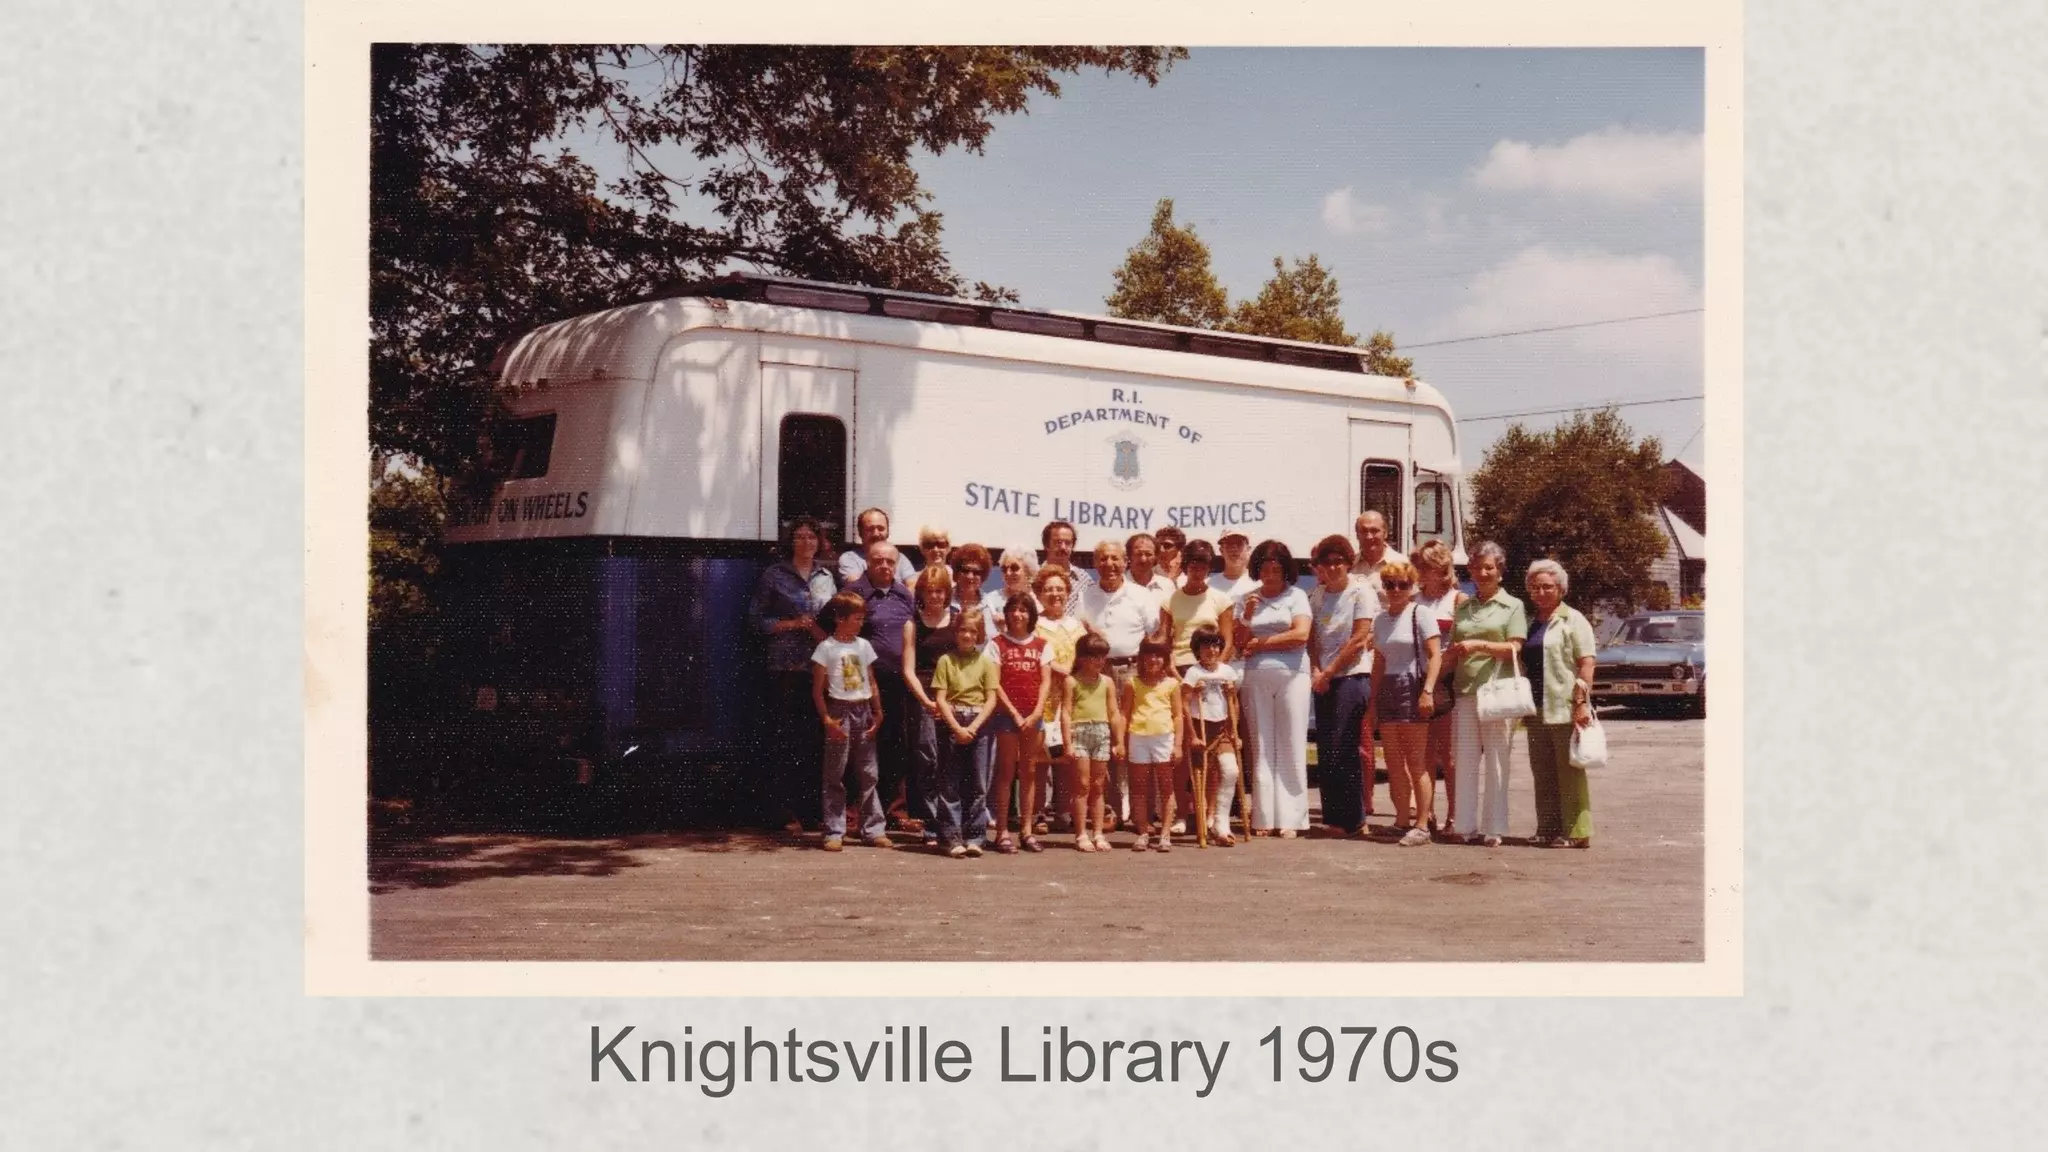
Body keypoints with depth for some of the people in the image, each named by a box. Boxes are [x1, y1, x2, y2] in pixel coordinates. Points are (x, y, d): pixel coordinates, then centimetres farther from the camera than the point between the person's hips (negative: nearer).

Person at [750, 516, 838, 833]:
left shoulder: (828, 577, 14)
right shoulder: (775, 576, 4)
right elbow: (759, 619, 2)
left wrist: (827, 633, -3)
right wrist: (792, 624, -11)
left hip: (822, 666, 3)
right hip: (786, 667, -3)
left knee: (817, 738, 3)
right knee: (785, 738, -4)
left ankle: (812, 807, 10)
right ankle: (786, 812, -1)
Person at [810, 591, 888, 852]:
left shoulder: (863, 645, 10)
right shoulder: (827, 647, -4)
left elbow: (871, 682, 14)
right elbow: (817, 689, -4)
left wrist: (877, 713, 5)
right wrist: (827, 720, -12)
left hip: (864, 711, 5)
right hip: (840, 711, -5)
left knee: (868, 773, 6)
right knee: (835, 774, -1)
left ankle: (874, 829, 9)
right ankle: (834, 833, 2)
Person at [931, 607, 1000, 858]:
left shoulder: (986, 662, 7)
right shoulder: (946, 660, 3)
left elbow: (991, 699, 2)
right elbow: (941, 699, -2)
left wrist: (973, 727, -10)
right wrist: (957, 728, -12)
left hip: (978, 726, 1)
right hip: (952, 724, -1)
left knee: (978, 785, 2)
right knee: (950, 785, -1)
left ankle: (974, 837, 7)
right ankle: (953, 838, 1)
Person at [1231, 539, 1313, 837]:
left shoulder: (1296, 596, 6)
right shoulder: (1247, 600, 13)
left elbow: (1301, 635, -7)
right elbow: (1240, 644, 9)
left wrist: (1260, 642, -2)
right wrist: (1247, 615, -7)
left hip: (1292, 675, -2)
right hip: (1256, 677, 2)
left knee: (1291, 748, -3)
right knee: (1261, 748, 1)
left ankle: (1290, 819, -2)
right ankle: (1264, 819, 2)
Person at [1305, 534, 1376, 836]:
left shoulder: (1360, 592, -4)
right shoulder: (1316, 595, 11)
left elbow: (1359, 641, -10)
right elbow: (1312, 638, 9)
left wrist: (1329, 672, -10)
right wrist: (1316, 671, -7)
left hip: (1352, 676, -6)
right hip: (1323, 679, 6)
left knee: (1342, 750, -9)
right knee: (1325, 751, 5)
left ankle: (1353, 820, -2)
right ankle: (1334, 817, 11)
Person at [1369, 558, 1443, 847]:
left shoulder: (1420, 615, -5)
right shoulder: (1380, 620, 14)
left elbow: (1435, 656, -11)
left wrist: (1428, 691, -22)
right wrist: (1373, 699, 16)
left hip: (1413, 688, -7)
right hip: (1387, 690, 7)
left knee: (1416, 763, -5)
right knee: (1394, 763, 7)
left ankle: (1422, 825, -3)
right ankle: (1403, 820, 14)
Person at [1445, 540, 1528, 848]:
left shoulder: (1512, 606, 3)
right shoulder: (1463, 608, 18)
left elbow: (1514, 648, -7)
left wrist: (1479, 645, -18)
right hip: (1465, 690, 5)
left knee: (1495, 761, -3)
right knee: (1465, 760, 2)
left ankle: (1493, 828, 0)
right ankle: (1468, 825, 6)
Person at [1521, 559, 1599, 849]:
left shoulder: (1572, 620, -2)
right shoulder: (1531, 624, 19)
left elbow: (1586, 663, -9)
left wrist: (1582, 703, -18)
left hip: (1564, 710, -7)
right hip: (1537, 711, 7)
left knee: (1569, 772, -5)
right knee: (1543, 773, 8)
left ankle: (1577, 832, -3)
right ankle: (1548, 828, 12)